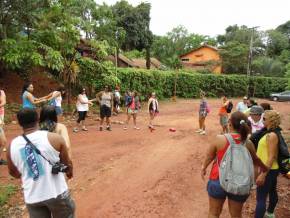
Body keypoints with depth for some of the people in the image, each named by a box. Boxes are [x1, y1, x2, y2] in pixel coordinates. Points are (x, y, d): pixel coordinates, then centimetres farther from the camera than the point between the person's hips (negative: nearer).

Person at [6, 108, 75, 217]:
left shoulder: (12, 146, -5)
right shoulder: (54, 138, -15)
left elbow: (14, 173, 13)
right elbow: (68, 163, -3)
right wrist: (69, 172, 20)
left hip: (32, 197, 3)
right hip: (57, 193, -2)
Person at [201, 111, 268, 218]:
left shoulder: (219, 139, -17)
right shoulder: (248, 144, -8)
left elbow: (209, 156, -2)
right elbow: (255, 160, 12)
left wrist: (203, 168, 18)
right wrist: (264, 168, 35)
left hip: (218, 181, -2)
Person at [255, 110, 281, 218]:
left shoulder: (272, 135, -24)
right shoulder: (271, 133, 6)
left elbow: (271, 157, -25)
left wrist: (263, 175, -25)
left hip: (269, 170, -10)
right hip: (272, 169, 10)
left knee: (261, 198, -5)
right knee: (272, 192, 27)